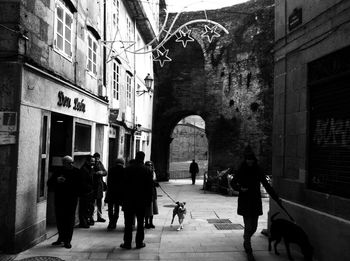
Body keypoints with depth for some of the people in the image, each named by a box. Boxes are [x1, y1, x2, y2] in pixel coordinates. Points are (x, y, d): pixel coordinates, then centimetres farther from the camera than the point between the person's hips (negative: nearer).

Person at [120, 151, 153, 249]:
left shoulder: (128, 169, -4)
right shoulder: (147, 170, -3)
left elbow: (124, 185, -3)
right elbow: (150, 187, -1)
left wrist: (123, 199, 3)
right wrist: (149, 200, 7)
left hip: (129, 200, 0)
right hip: (142, 200, 0)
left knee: (128, 222, 6)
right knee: (140, 223, 9)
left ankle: (127, 242, 9)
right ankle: (139, 242, 13)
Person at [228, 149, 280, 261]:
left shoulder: (258, 171, 4)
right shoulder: (241, 170, -4)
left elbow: (266, 185, 10)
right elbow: (233, 183, 5)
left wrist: (276, 197, 9)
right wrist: (240, 188, -15)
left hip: (256, 202, 3)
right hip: (245, 202, -3)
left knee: (254, 227, 8)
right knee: (248, 227, -7)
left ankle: (246, 242, 36)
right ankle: (249, 252, 4)